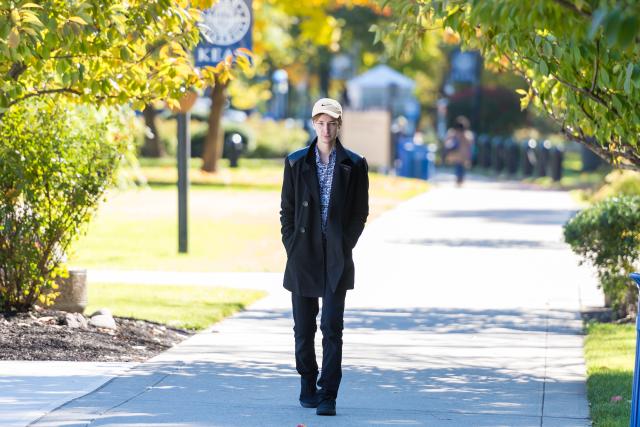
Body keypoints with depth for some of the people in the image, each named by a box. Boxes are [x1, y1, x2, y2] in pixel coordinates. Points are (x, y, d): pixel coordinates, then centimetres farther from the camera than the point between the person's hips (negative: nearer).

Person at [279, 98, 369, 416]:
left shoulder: (354, 165, 3)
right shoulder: (296, 162, 6)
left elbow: (360, 212, 5)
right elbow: (287, 209, 9)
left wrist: (345, 246, -3)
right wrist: (291, 246, 1)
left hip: (337, 258, -2)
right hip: (303, 256, 2)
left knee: (332, 327, -9)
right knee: (303, 327, 8)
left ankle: (328, 396, -10)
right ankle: (308, 386, 23)